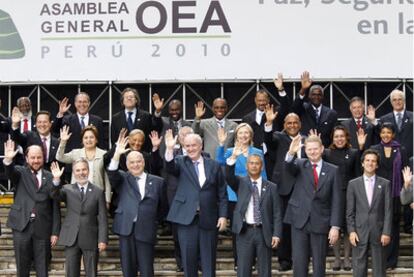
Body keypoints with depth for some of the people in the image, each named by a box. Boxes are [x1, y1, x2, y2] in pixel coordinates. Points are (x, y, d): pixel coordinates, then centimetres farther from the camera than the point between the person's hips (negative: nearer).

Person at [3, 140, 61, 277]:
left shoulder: (50, 177, 6)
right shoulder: (20, 173, 6)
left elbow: (55, 207, 6)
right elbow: (11, 172, -19)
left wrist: (55, 231, 2)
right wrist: (8, 160, -41)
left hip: (43, 228, 1)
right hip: (21, 226, 0)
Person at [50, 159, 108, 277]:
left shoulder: (98, 192, 4)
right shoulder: (67, 189, 6)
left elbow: (102, 218, 1)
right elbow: (55, 195, -15)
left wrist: (103, 239, -6)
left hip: (90, 239, -1)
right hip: (71, 239, 1)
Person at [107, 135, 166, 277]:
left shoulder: (157, 182, 10)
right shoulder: (123, 179, 9)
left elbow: (163, 206, 15)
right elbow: (112, 173, -12)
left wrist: (154, 220, 7)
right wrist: (117, 155, -24)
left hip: (146, 230, 0)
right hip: (126, 228, 0)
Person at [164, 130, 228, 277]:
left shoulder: (214, 165, 7)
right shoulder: (181, 162, 6)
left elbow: (222, 193, 7)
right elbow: (170, 167, -18)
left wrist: (223, 215, 0)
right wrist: (170, 149, -33)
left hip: (208, 219, 1)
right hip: (186, 217, -1)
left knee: (208, 259, 6)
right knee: (188, 257, 3)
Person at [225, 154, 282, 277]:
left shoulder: (271, 187, 6)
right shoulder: (240, 183, 7)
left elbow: (277, 213, 3)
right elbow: (229, 176, -14)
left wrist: (276, 234, -6)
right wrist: (233, 157, -29)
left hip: (264, 232, 0)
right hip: (245, 232, 0)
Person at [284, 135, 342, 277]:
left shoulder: (332, 170, 3)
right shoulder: (300, 165, 4)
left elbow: (336, 201, 1)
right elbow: (289, 166, -21)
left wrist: (335, 226, -5)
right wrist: (291, 153, -42)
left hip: (320, 223, 0)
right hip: (300, 221, 0)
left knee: (319, 265, 7)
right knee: (299, 263, 1)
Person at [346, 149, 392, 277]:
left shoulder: (385, 184, 5)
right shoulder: (353, 184, 6)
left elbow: (388, 210, 1)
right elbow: (350, 211, 4)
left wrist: (386, 232, -6)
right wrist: (351, 231, -5)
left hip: (378, 232, 0)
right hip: (359, 232, 0)